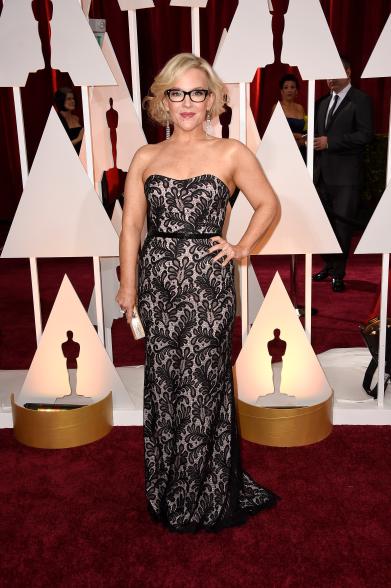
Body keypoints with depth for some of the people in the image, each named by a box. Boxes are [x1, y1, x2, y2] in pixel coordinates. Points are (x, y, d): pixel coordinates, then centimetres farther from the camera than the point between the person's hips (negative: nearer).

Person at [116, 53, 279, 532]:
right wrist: (128, 283, -1)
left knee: (202, 384, 1)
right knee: (162, 383, 8)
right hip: (158, 281, 3)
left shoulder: (231, 154, 3)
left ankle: (204, 499, 22)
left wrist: (241, 248, 1)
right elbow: (131, 224, 5)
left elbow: (268, 204, 12)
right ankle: (166, 491, 28)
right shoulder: (145, 158, 9)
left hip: (208, 282, -2)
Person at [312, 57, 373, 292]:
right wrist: (312, 141, 3)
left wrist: (330, 141, -16)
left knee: (342, 223, -4)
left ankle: (338, 274, 3)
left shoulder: (360, 100, -3)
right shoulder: (324, 103, 19)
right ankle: (329, 266, 23)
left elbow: (366, 134, -13)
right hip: (323, 173, 7)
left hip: (345, 175, -6)